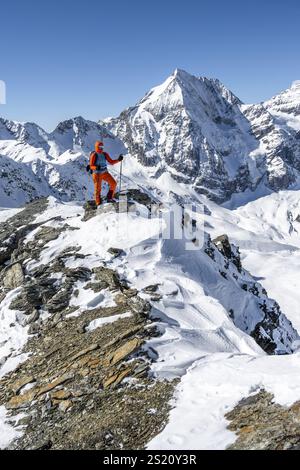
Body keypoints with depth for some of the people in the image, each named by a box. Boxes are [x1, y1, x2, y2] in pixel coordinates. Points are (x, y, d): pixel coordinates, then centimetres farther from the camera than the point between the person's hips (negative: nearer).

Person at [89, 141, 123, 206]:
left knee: (113, 183, -6)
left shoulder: (105, 154, 5)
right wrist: (96, 167, -34)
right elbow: (91, 166, -13)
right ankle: (98, 204, 9)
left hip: (105, 173, 5)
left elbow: (111, 162, 7)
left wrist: (118, 160, -8)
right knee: (98, 189, -2)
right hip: (97, 174, -5)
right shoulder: (94, 155, -11)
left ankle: (110, 198, 7)